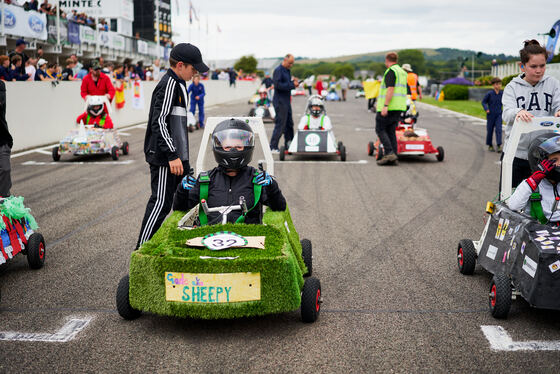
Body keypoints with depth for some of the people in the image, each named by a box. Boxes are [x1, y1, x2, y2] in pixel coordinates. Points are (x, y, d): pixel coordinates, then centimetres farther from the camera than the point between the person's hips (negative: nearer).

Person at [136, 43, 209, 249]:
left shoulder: (177, 84, 16)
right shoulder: (169, 85, -16)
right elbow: (159, 123, -22)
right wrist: (172, 156, -24)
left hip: (177, 155, 10)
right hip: (164, 157, -10)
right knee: (161, 202, -7)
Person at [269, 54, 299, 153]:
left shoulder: (287, 71, 16)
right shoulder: (278, 70, -12)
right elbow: (278, 85, -22)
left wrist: (293, 82, 2)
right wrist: (292, 85, -21)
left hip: (287, 101, 9)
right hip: (280, 101, -9)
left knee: (289, 124, 13)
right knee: (280, 124, -8)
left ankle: (289, 145, 22)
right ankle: (273, 147, -2)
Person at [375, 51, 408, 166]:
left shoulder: (390, 71, -11)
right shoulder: (402, 72, 17)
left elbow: (390, 89, -21)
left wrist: (385, 106, -24)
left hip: (389, 106, -8)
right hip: (399, 106, 9)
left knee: (380, 129, -2)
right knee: (391, 131, 10)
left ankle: (389, 153, -14)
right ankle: (393, 157, 5)